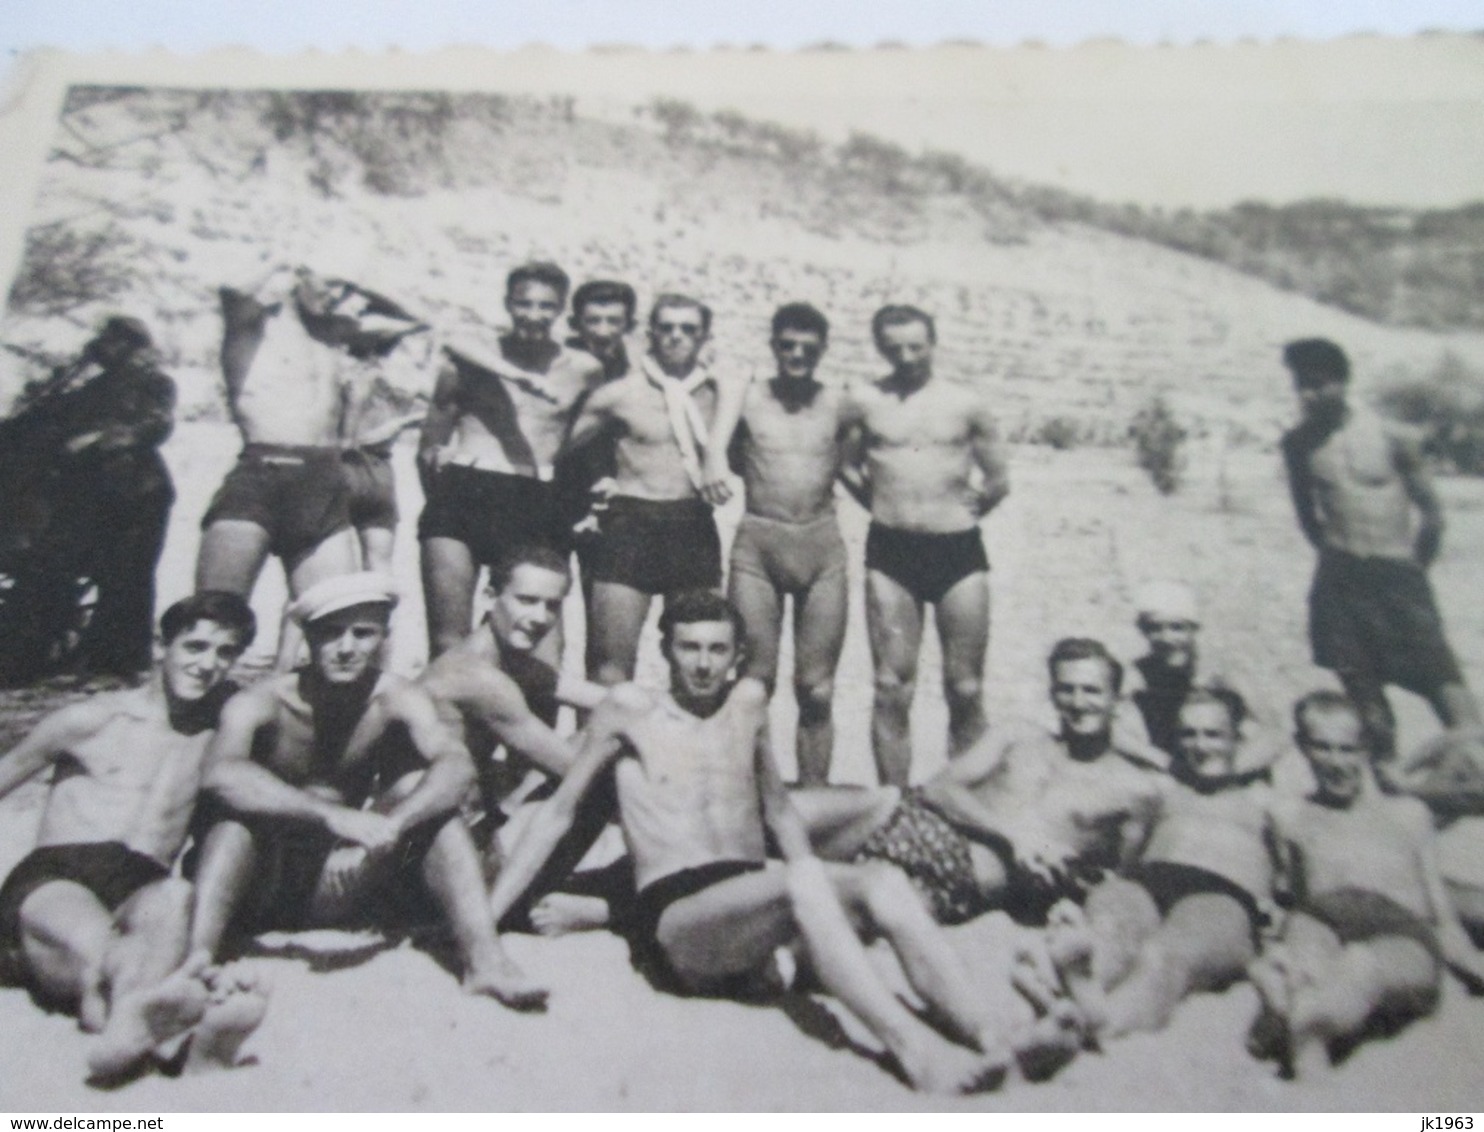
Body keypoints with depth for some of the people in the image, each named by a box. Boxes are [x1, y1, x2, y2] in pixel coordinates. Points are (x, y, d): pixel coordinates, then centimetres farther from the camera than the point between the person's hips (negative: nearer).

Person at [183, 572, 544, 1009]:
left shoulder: (397, 699, -8)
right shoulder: (260, 703, -15)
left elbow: (457, 766, -26)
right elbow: (221, 775, -37)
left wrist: (388, 826, -44)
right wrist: (333, 815, -46)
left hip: (338, 890, 2)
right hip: (256, 893, -2)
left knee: (427, 792, -19)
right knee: (239, 804, -30)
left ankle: (483, 958, -28)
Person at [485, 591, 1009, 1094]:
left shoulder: (750, 702, 18)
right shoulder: (630, 709, 7)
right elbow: (558, 811, 12)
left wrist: (819, 901, 14)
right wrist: (486, 916, 7)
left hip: (753, 903, 4)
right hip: (675, 919, -4)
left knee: (883, 883, -26)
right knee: (802, 880, -35)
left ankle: (989, 1041, -39)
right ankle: (913, 1047, -46)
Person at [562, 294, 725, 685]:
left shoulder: (716, 393, 9)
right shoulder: (619, 394, 3)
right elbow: (561, 448, 7)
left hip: (695, 526, 3)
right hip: (631, 523, -2)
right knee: (612, 659, -6)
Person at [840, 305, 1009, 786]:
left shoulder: (967, 403, 6)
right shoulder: (864, 400, 6)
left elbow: (998, 482, 13)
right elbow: (847, 466, 18)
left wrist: (957, 514, 11)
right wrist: (887, 506, 12)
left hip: (958, 551, 0)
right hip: (890, 552, 0)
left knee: (965, 690, 1)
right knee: (892, 689, 0)